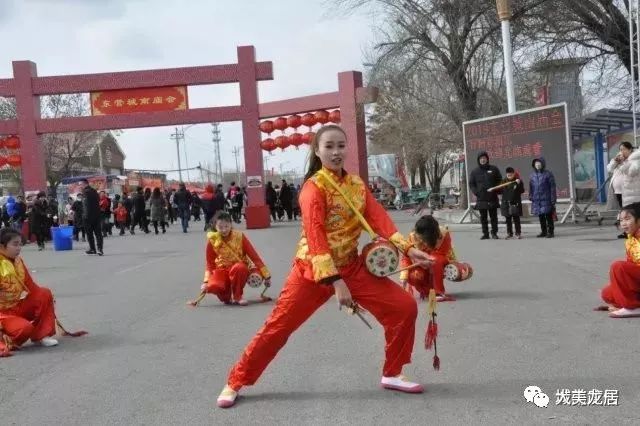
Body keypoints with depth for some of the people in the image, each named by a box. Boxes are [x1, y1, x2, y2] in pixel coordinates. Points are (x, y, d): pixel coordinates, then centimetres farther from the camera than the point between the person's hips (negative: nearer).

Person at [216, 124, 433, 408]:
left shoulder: (357, 184, 5)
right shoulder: (314, 187, -15)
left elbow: (378, 217, -5)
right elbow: (316, 237, -25)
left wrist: (407, 248, -20)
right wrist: (335, 281, -33)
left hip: (352, 266, 6)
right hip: (313, 269, -5)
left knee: (405, 308, -2)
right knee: (279, 326, -1)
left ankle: (392, 375, 14)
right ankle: (235, 383, 18)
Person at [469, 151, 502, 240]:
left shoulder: (494, 169, 6)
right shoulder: (474, 171, 7)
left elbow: (499, 181, 10)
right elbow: (471, 184, 10)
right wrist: (475, 192, -5)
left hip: (492, 198, -1)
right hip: (481, 198, 1)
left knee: (493, 216, 3)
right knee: (483, 217, 4)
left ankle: (494, 233, 10)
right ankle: (485, 233, 10)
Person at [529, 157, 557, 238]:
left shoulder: (548, 174, -4)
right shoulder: (532, 175, 11)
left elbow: (552, 187, -5)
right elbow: (531, 188, 16)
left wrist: (553, 199, -9)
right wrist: (530, 197, 10)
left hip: (546, 199, -5)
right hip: (536, 200, 5)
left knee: (548, 216, -2)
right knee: (541, 216, 11)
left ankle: (550, 232, 4)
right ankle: (543, 231, 21)